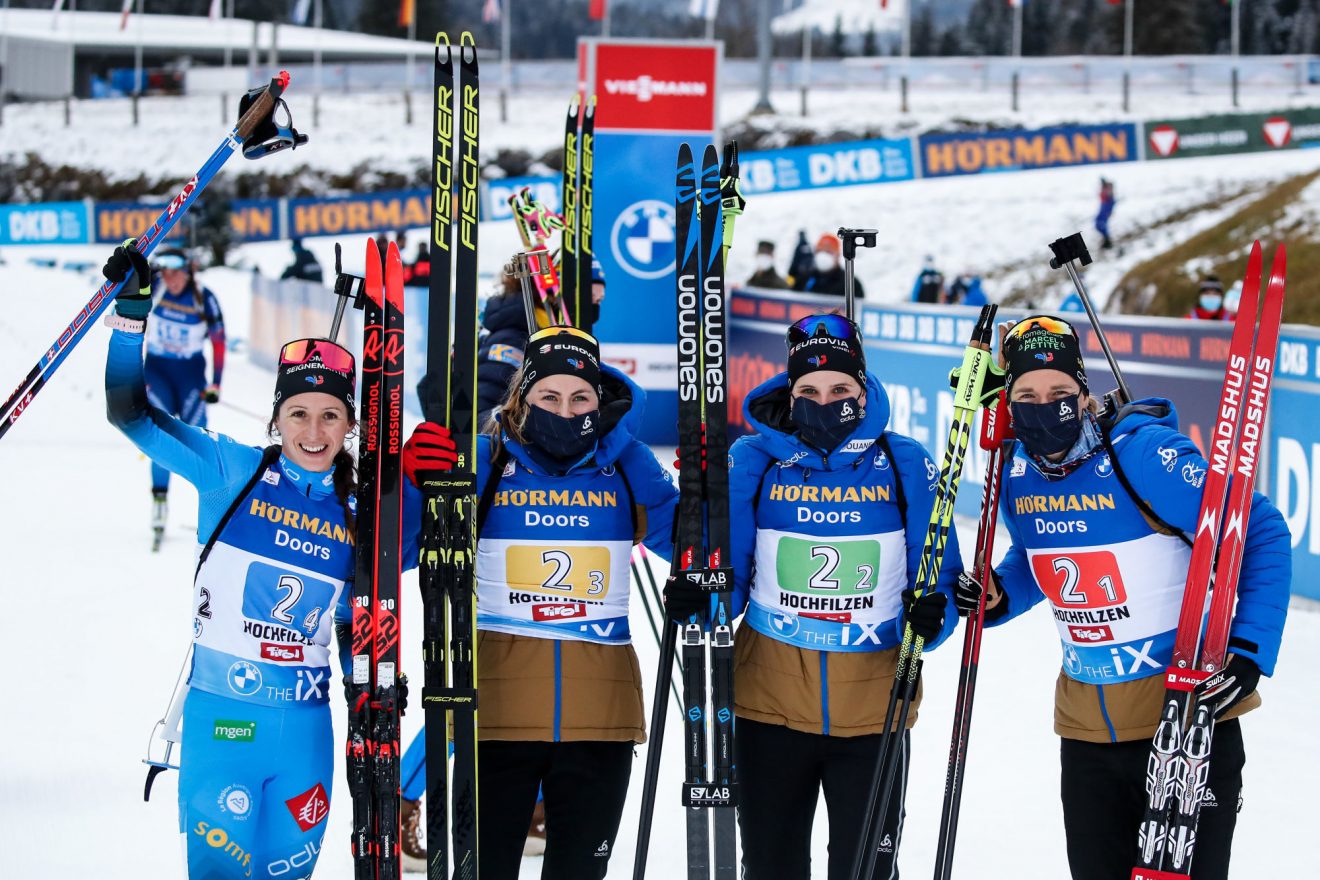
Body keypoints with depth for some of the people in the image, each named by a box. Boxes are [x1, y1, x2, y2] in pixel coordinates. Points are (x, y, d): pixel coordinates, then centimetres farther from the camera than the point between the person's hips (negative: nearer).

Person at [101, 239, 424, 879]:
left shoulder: (361, 514, 5)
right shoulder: (233, 473, -2)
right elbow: (131, 414, -6)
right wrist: (132, 313, -13)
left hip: (306, 726, 3)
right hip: (221, 717, -3)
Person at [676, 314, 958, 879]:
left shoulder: (905, 465, -3)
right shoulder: (753, 461, -1)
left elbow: (939, 577, 0)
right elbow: (728, 573, 3)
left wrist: (932, 616, -22)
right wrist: (698, 600, -19)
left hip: (874, 707, -1)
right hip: (769, 703, 1)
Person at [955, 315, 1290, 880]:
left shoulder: (1142, 453, -18)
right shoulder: (1018, 477, 2)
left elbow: (1263, 533, -14)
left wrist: (1248, 652, -20)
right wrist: (1000, 596, 1)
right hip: (1087, 726, 6)